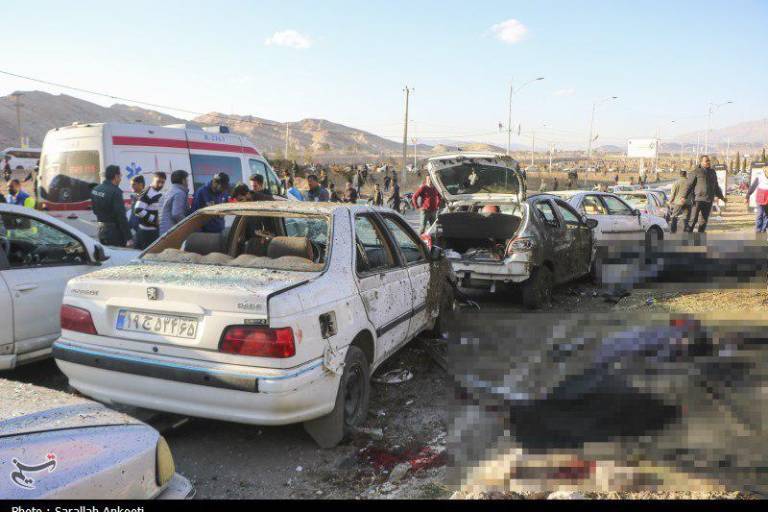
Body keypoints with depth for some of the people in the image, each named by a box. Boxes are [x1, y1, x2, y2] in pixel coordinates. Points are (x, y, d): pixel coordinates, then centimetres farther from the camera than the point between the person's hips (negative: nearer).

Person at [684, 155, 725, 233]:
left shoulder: (712, 172, 15)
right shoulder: (697, 171, -3)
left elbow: (716, 187, 24)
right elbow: (689, 185, -7)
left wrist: (721, 196, 27)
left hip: (708, 200, 6)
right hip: (698, 199, -6)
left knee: (705, 220, 7)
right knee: (694, 219, -11)